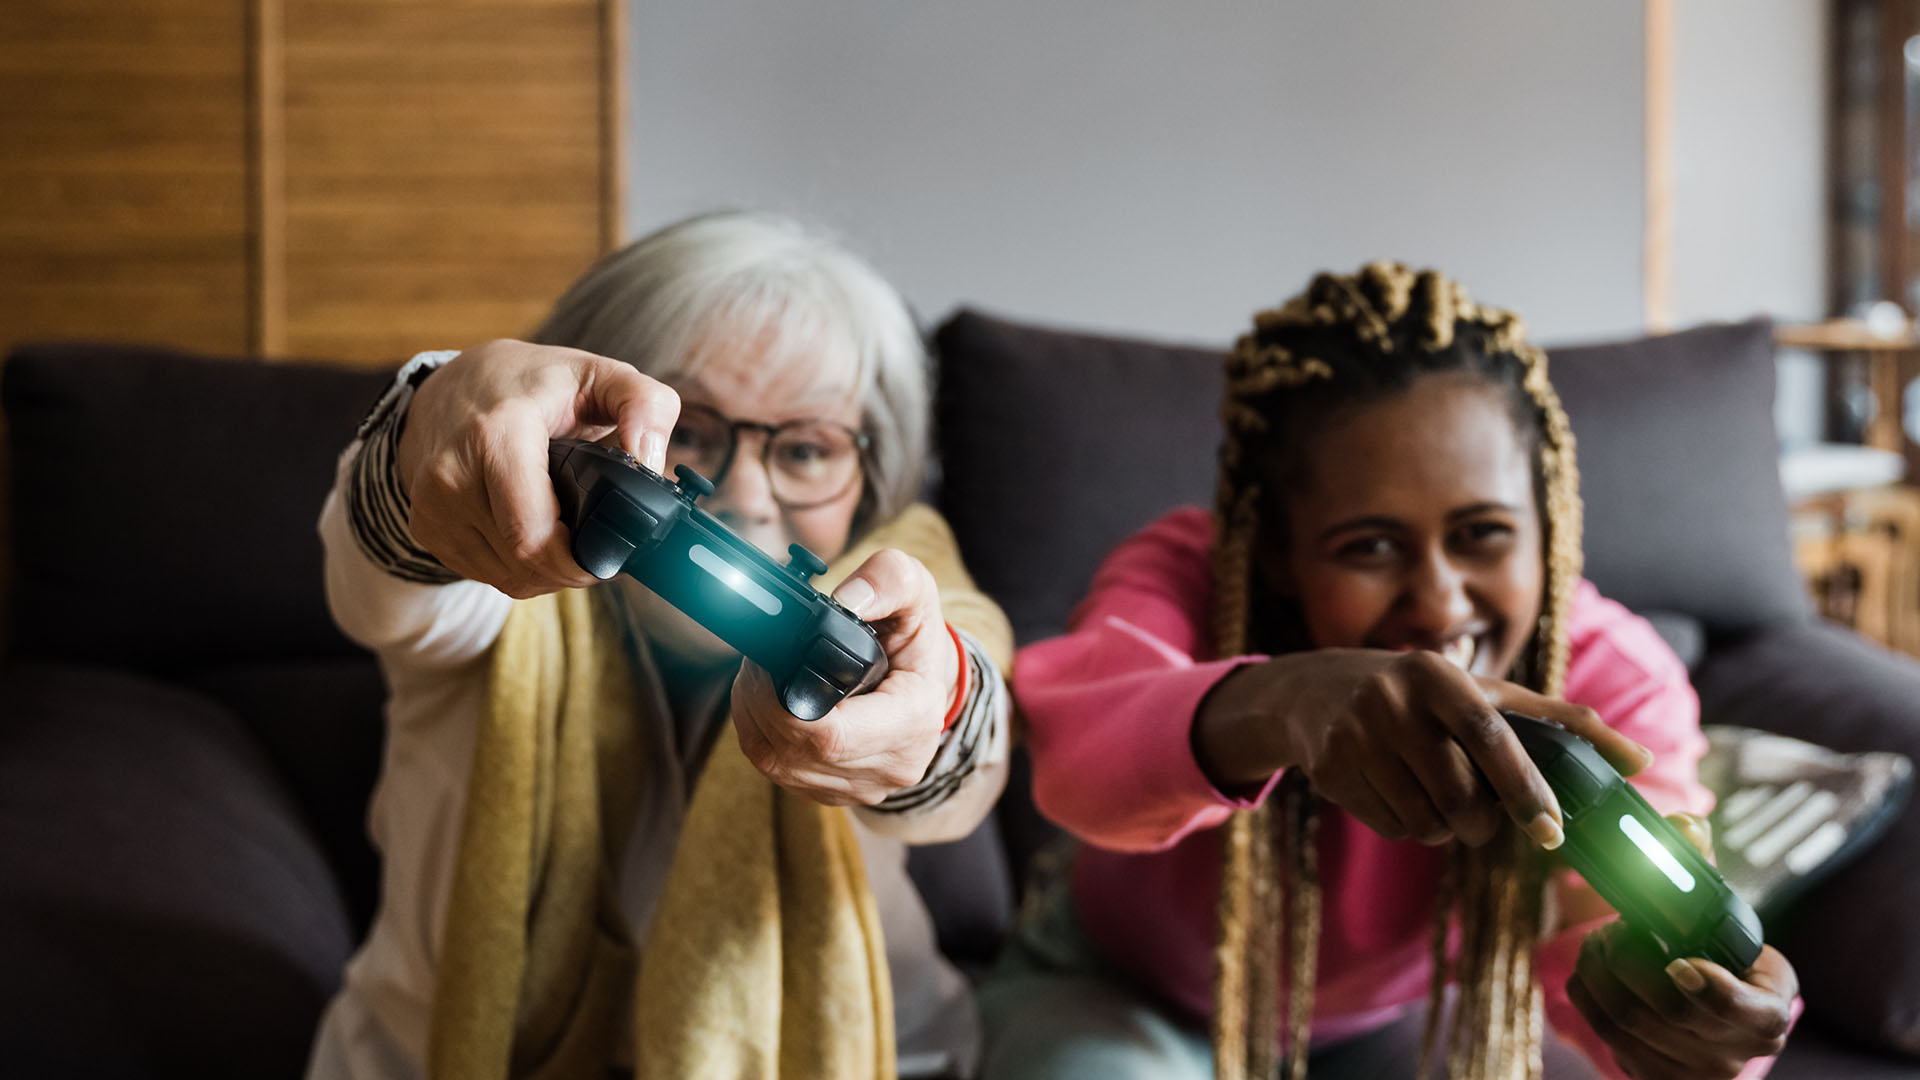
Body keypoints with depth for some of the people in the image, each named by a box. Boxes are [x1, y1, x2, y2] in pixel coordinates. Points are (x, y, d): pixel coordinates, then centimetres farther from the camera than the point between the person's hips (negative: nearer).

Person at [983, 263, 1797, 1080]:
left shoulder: (1609, 680, -24)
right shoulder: (1188, 576, -31)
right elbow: (1077, 751, -54)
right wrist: (1273, 704, -76)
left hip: (1398, 1013, 3)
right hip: (1121, 998, -2)